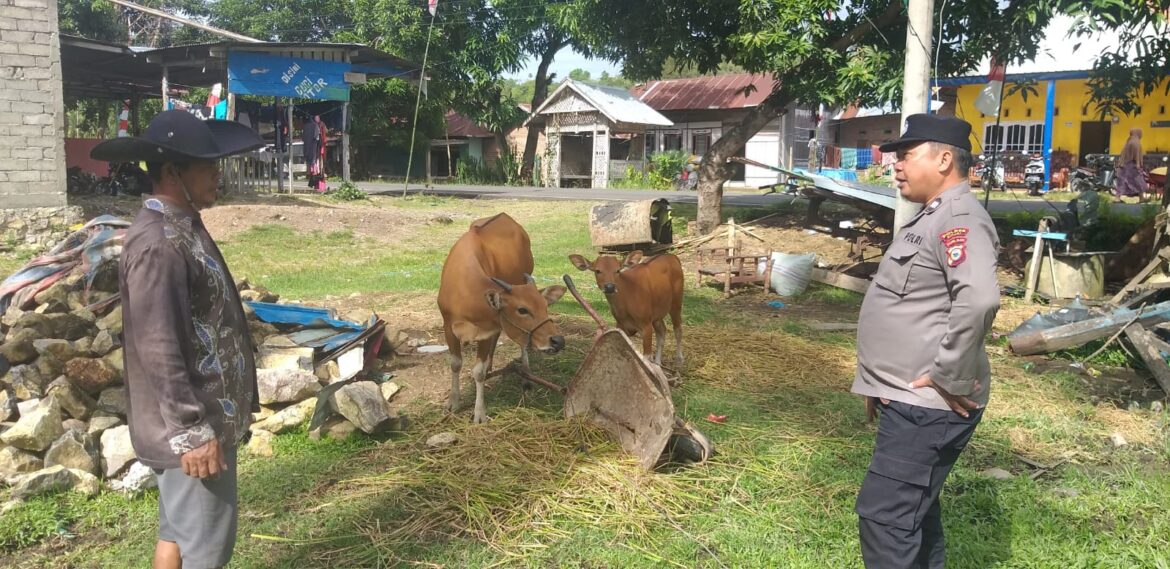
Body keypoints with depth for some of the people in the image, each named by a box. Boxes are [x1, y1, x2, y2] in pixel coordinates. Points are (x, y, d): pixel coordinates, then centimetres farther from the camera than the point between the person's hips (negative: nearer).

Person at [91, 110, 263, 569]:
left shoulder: (183, 226, 9)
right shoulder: (157, 244, -23)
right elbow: (159, 351, -25)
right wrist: (193, 432, -23)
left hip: (207, 415, 10)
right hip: (192, 427, -10)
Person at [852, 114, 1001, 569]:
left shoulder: (958, 220, -18)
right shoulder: (931, 218, 16)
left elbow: (978, 298, -35)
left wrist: (950, 378, -26)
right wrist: (883, 384, 22)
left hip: (927, 405, -11)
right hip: (910, 399, 11)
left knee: (884, 513, -8)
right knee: (912, 509, 20)